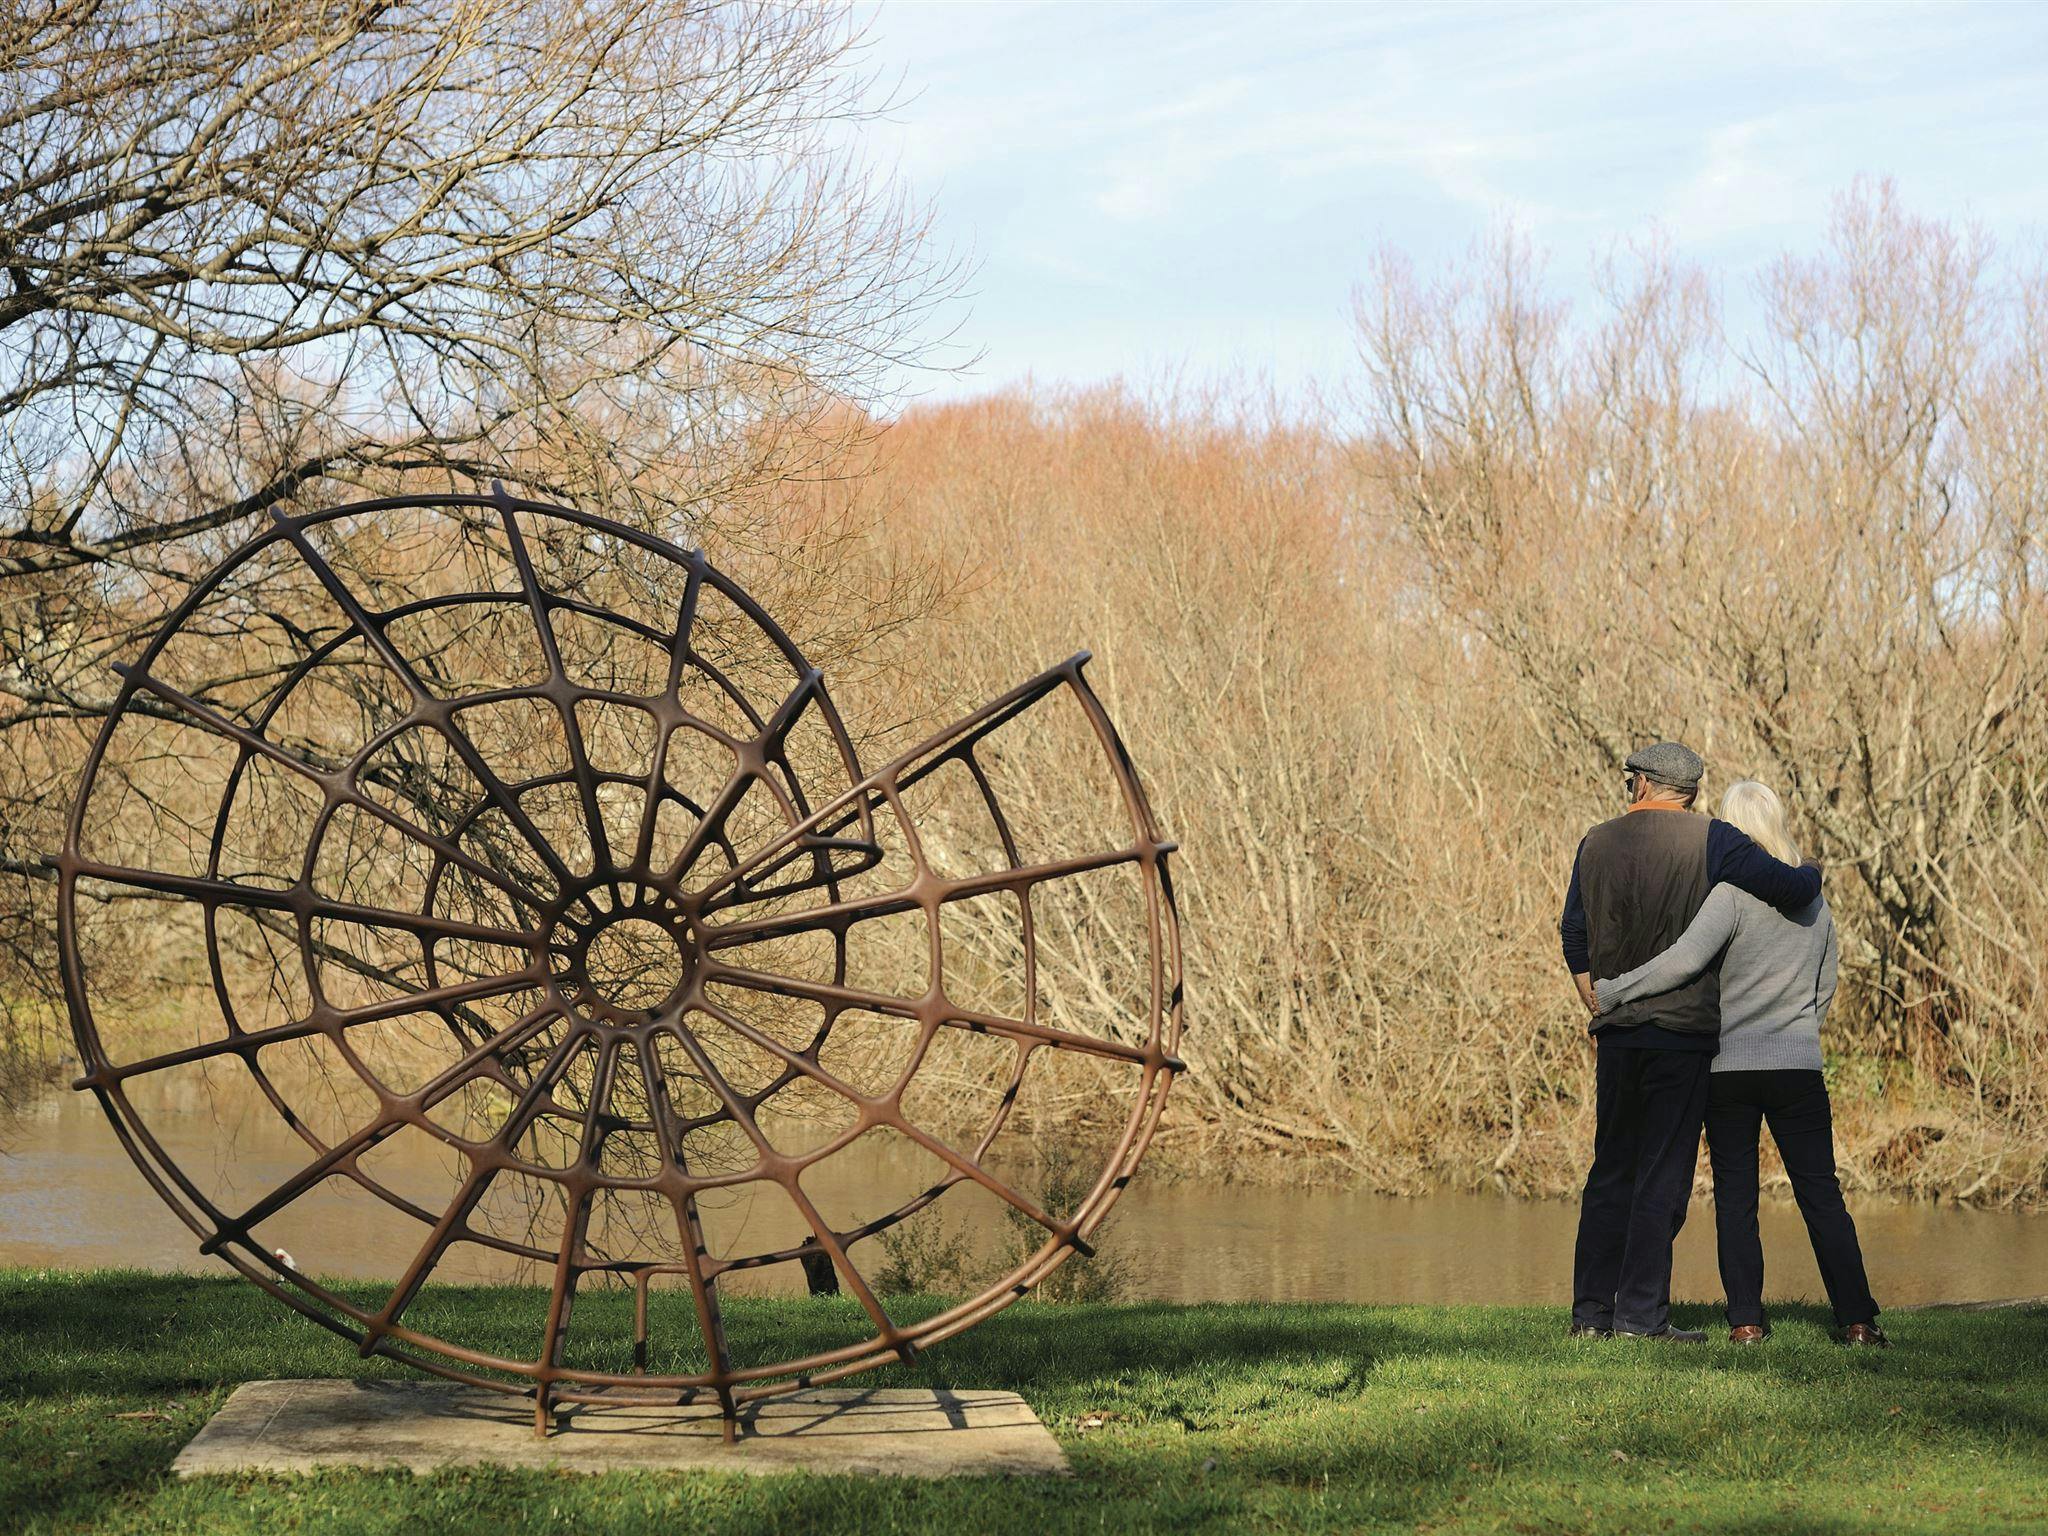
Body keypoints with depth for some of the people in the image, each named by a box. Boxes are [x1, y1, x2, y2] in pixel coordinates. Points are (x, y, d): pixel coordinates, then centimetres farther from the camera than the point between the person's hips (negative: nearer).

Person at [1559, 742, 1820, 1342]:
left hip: (1616, 1031, 4)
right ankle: (1642, 1311, -3)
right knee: (1664, 1175, -1)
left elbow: (1575, 939, 15)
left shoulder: (1597, 844, 9)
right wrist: (1811, 874, 11)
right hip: (1682, 1029, -4)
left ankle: (1591, 1310, 10)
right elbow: (1790, 888, -12)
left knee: (1610, 1173, 11)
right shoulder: (1708, 840, -6)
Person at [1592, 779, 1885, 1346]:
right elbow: (1825, 987, 15)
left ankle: (1746, 1320, 3)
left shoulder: (1732, 895, -10)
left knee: (1735, 1197, 5)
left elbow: (1683, 961, -23)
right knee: (1821, 1196, 5)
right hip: (1799, 1067, 3)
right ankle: (1857, 1318, 1)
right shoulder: (1814, 901, 8)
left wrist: (1609, 992, -15)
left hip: (1729, 1066, -3)